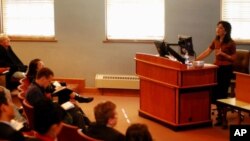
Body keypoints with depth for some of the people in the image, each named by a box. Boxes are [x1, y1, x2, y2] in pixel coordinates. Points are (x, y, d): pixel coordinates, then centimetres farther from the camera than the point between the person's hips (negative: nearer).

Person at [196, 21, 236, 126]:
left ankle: (221, 117, 7)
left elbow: (233, 58, -8)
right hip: (216, 68, 6)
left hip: (226, 69, -6)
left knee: (222, 93, -3)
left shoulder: (230, 43, -10)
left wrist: (222, 53, -21)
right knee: (215, 92, 6)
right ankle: (220, 113, 20)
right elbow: (206, 52, 8)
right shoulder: (216, 41, 8)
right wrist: (195, 60, 1)